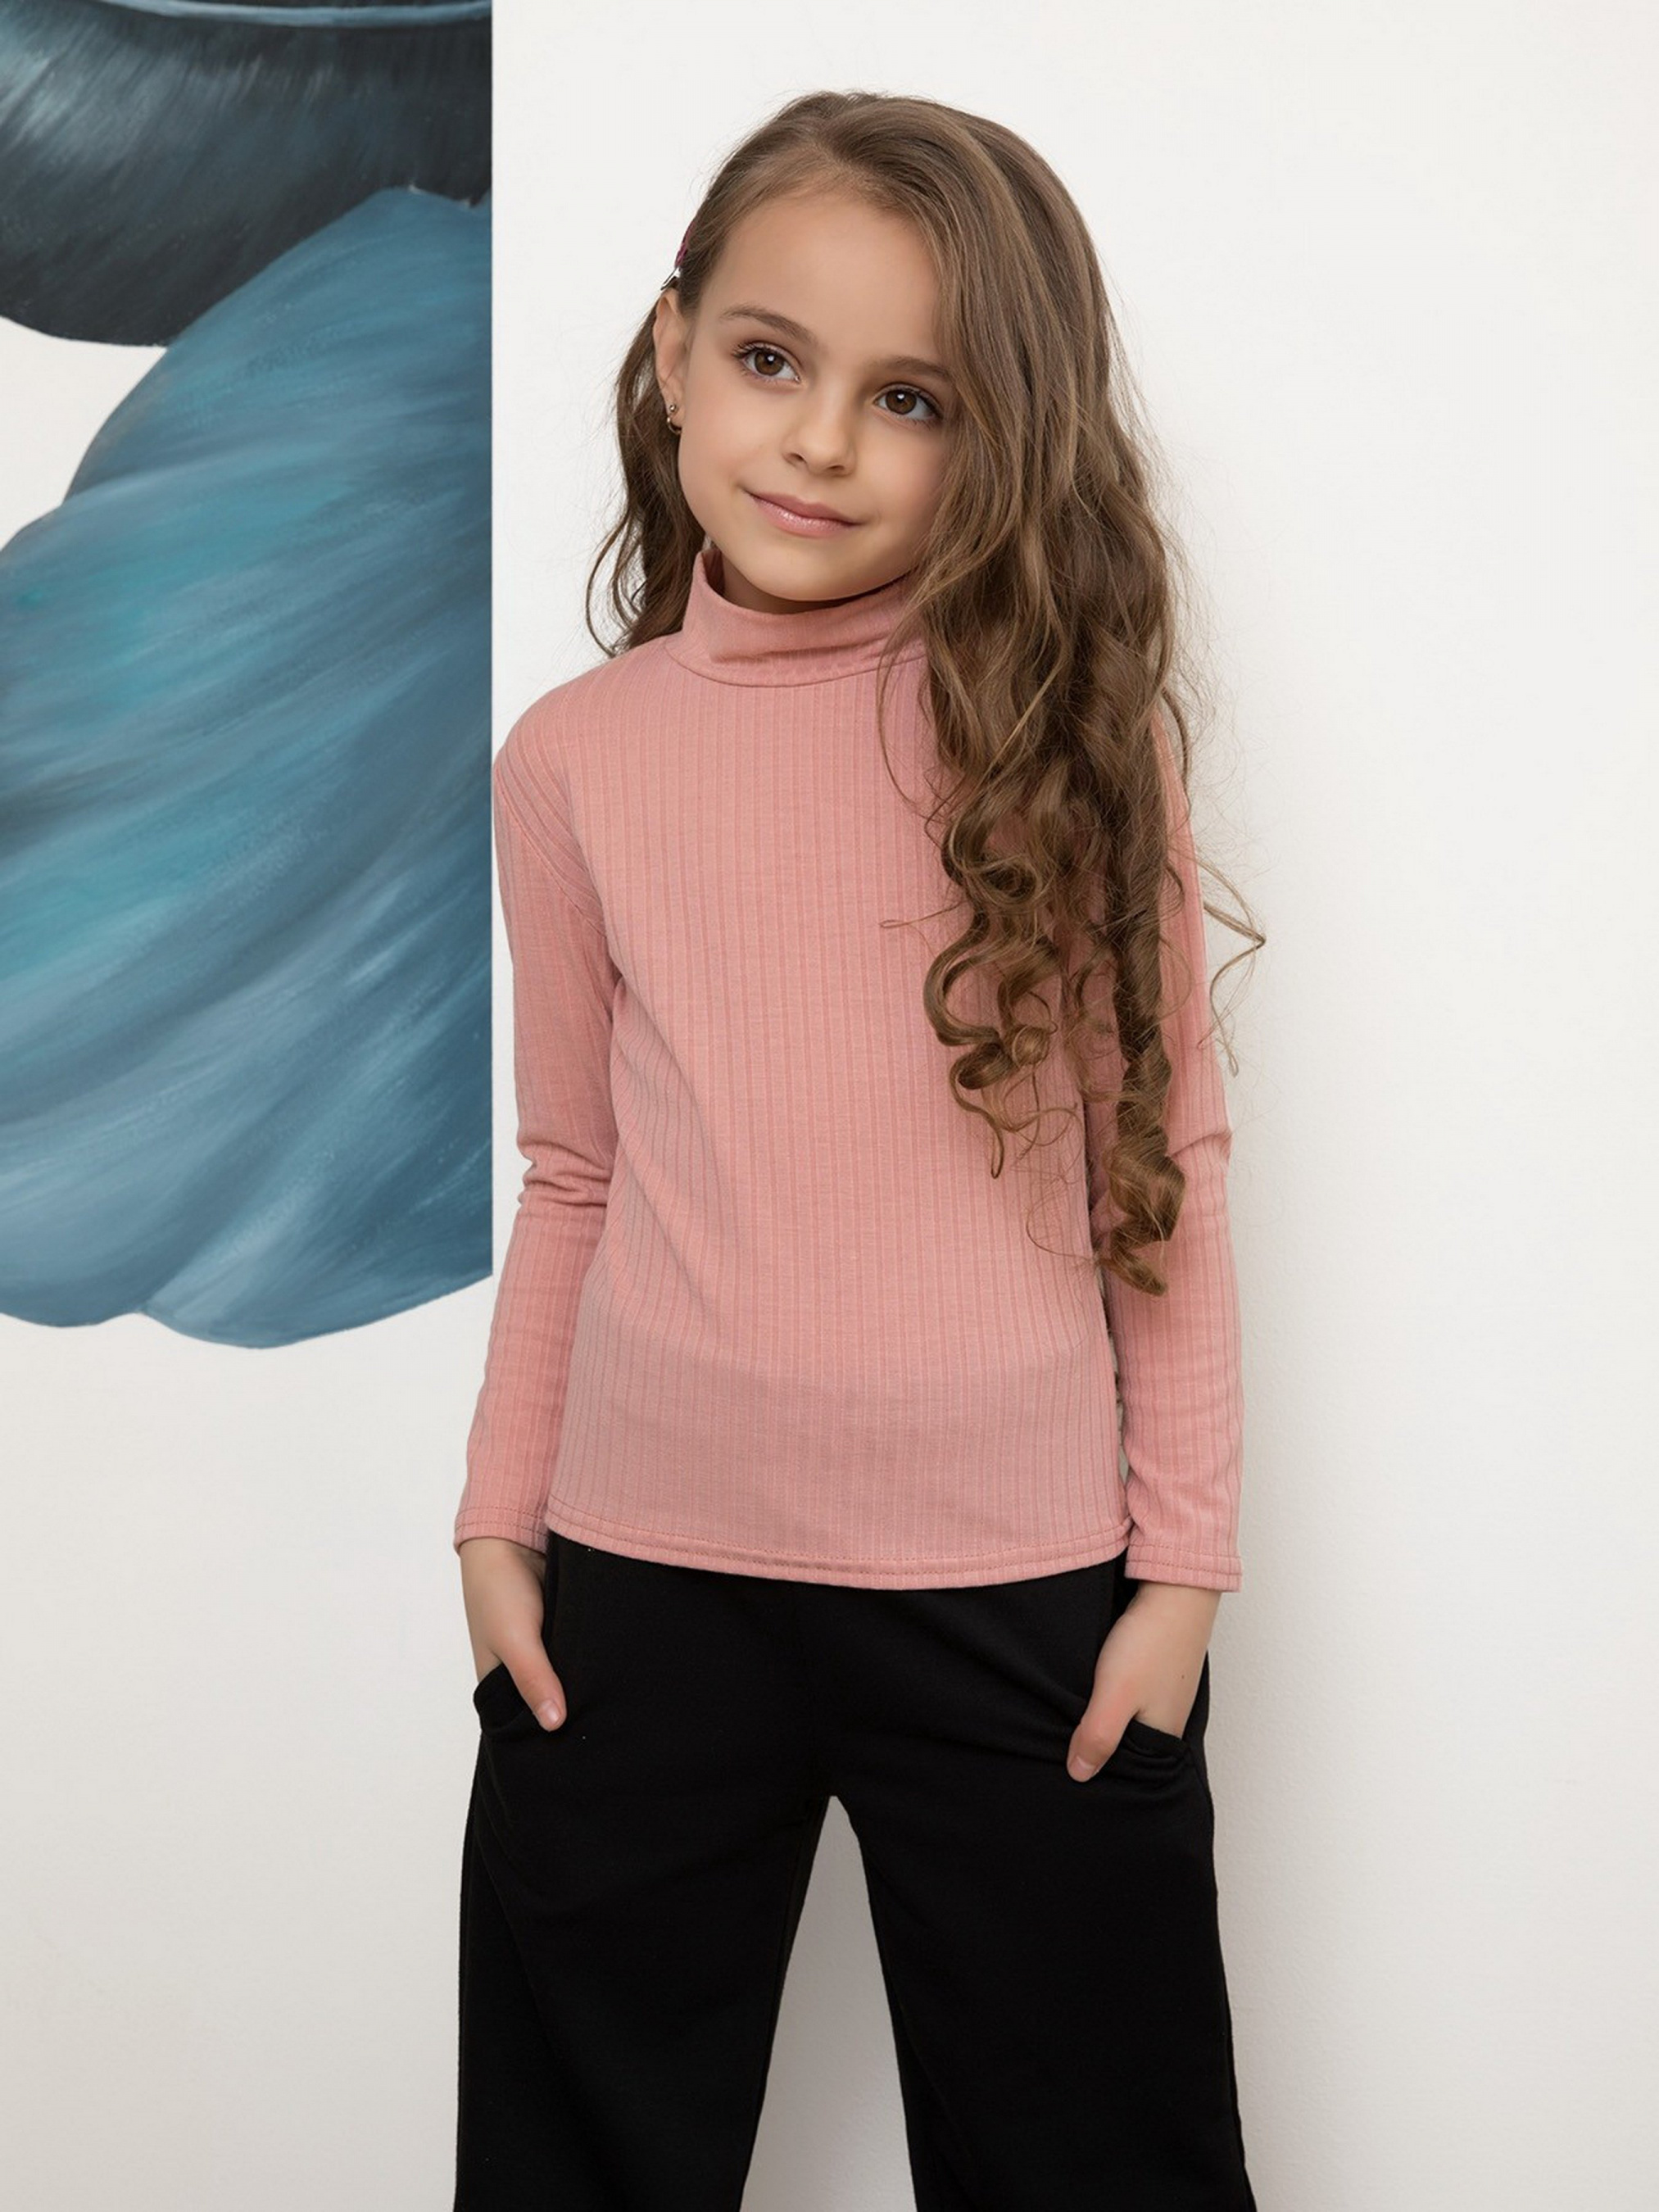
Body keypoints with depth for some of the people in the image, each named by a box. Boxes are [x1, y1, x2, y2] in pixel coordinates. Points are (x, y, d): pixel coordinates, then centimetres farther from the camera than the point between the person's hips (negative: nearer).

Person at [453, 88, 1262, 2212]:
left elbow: (1165, 1153, -1)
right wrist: (497, 1514, 7)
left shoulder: (1073, 724, -4)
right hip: (640, 1580, 2)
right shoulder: (576, 756, 1)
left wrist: (1185, 1558, -2)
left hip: (1023, 1591, -1)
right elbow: (572, 1177, 8)